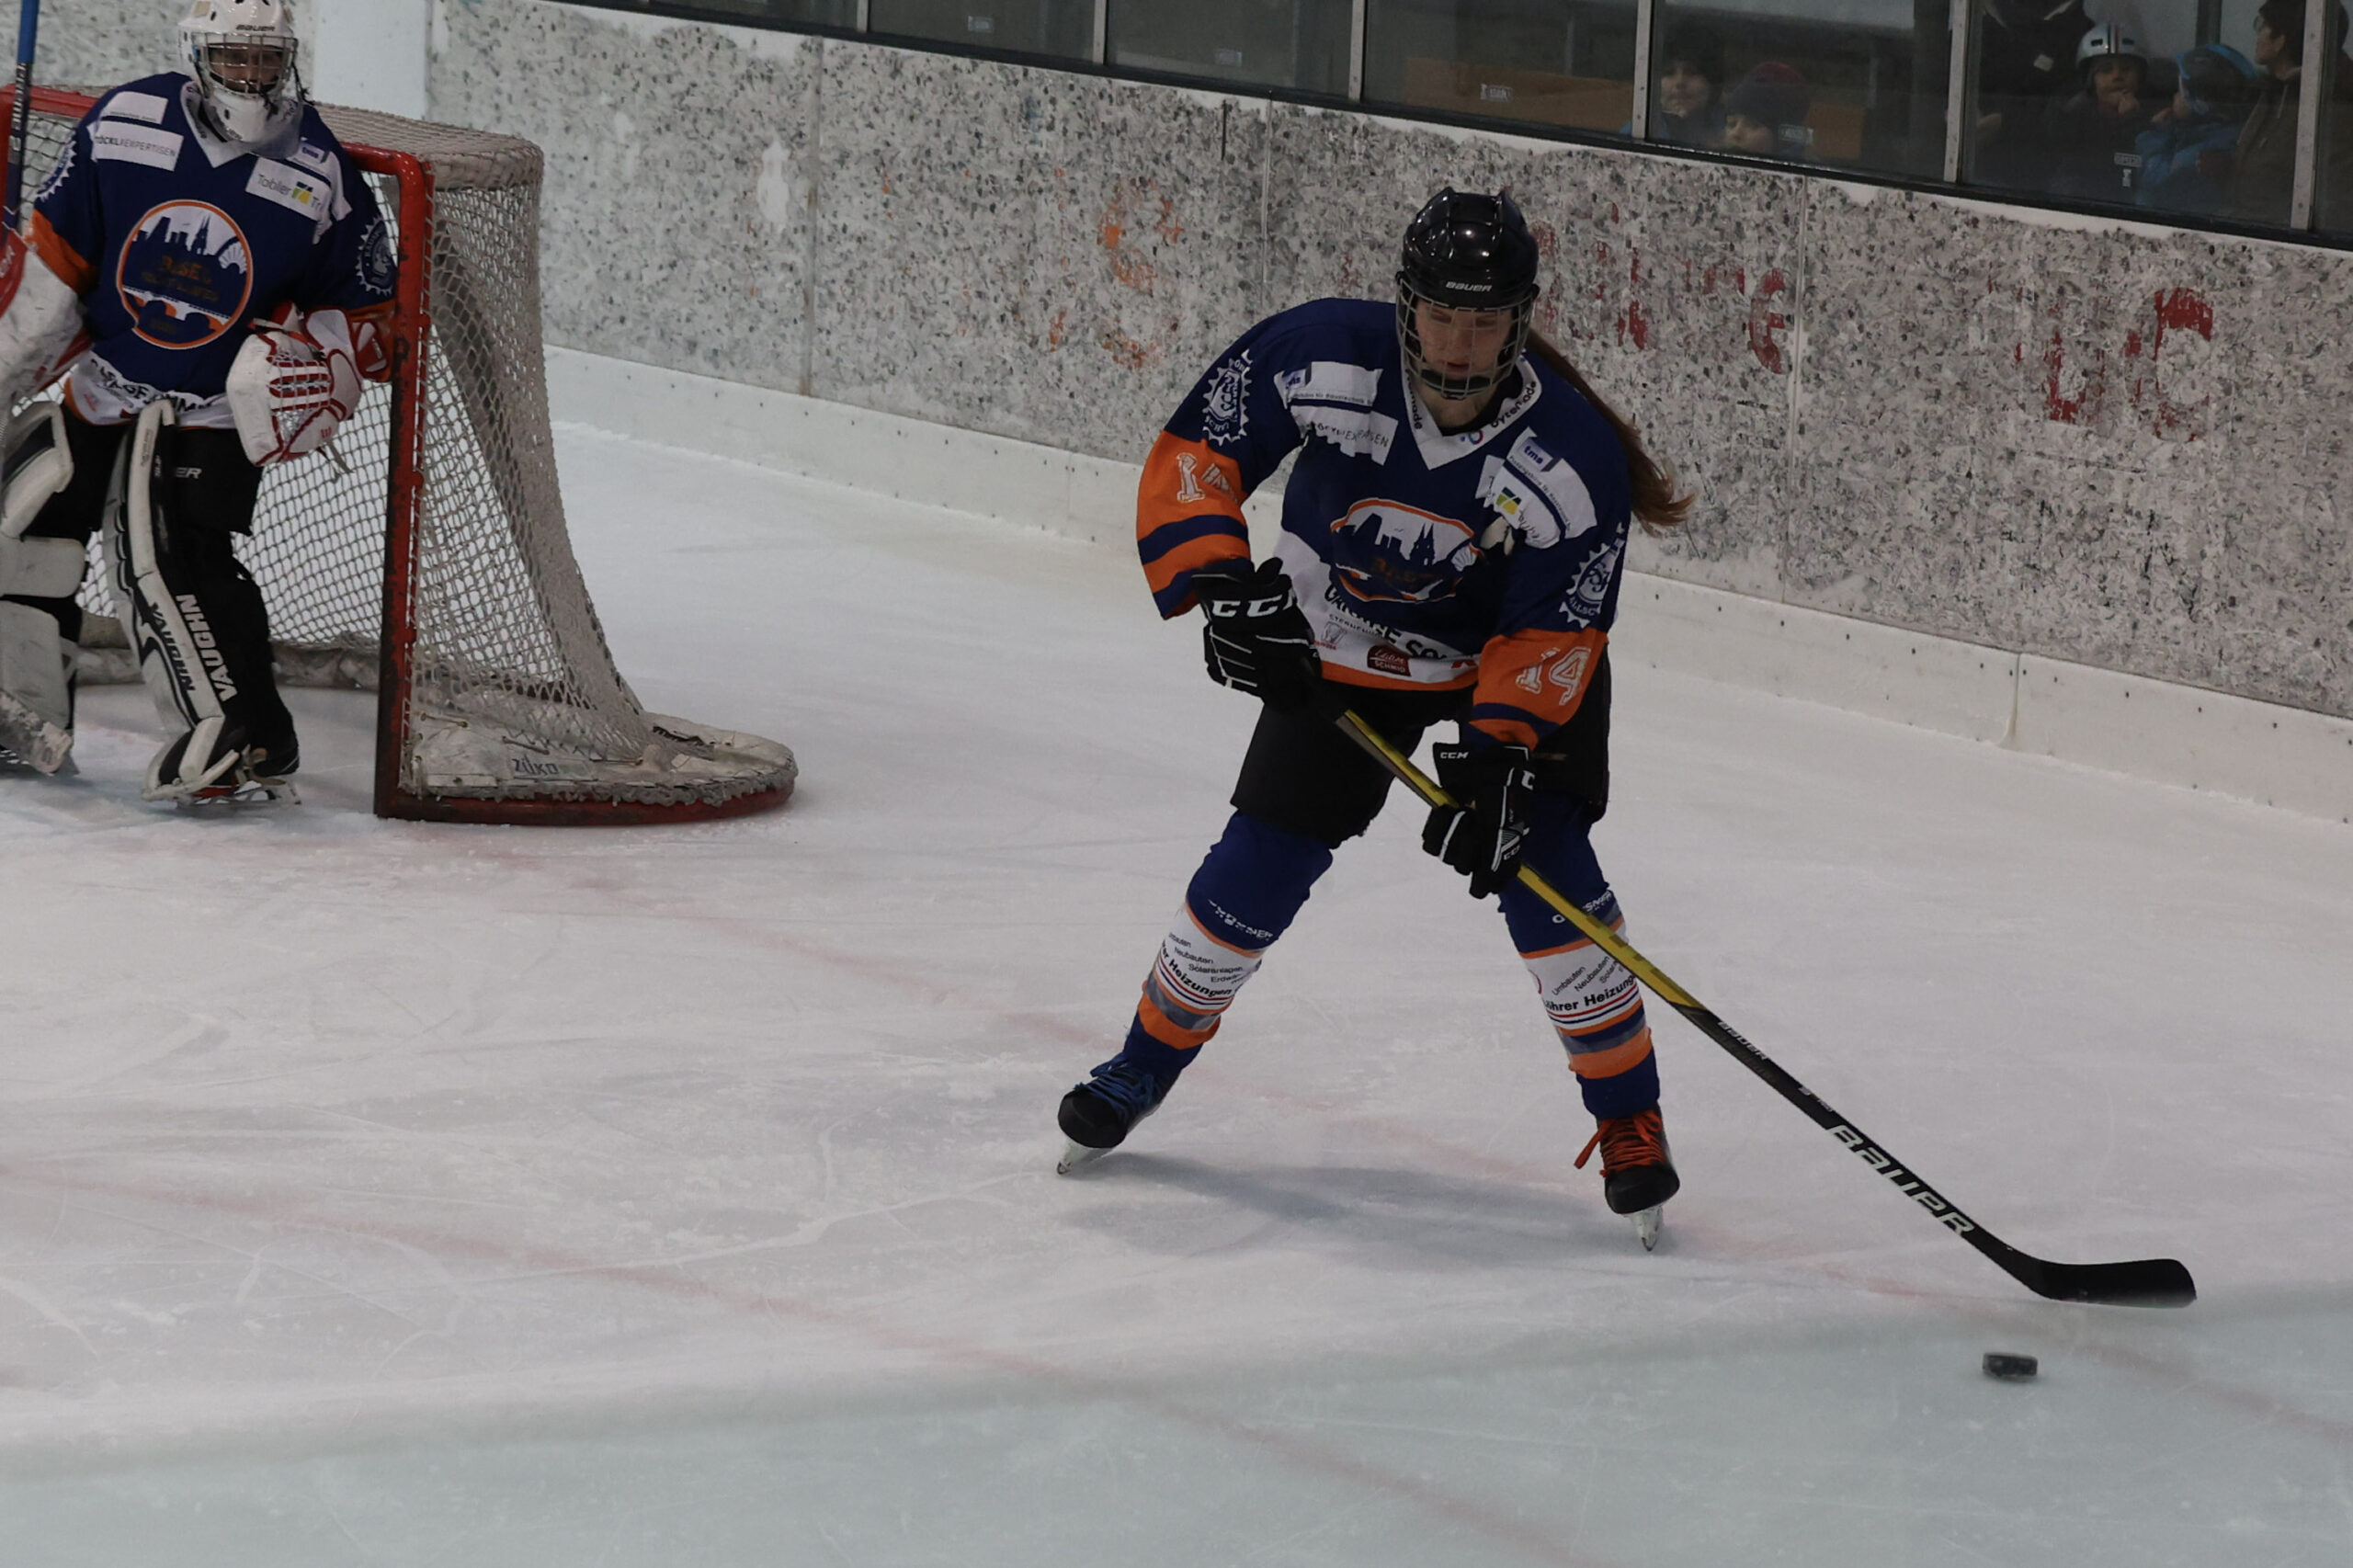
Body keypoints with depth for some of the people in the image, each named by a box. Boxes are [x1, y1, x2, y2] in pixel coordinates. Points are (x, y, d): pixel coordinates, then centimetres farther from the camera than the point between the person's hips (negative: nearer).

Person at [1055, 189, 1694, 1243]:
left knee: (1541, 869, -15)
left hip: (1509, 662, -1)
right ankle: (1146, 1065, 24)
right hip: (1338, 648, 2)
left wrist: (1495, 756, -33)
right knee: (1258, 870, -1)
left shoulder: (1573, 458, -30)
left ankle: (1629, 1121, 2)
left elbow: (1552, 634, -23)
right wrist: (1221, 586, -29)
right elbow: (1191, 457, -18)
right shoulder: (1323, 358, -28)